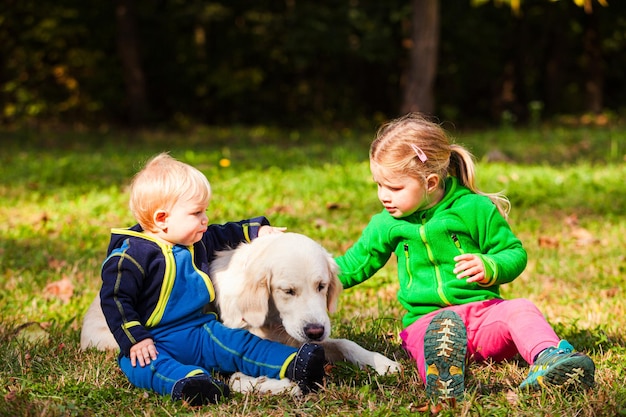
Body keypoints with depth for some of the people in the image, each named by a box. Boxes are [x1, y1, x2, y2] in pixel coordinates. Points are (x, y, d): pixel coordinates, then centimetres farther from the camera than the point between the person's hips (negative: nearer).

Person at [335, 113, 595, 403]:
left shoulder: (474, 209, 2)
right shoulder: (387, 224, 11)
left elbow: (515, 253, 7)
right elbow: (355, 264, 24)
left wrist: (490, 267, -15)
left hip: (483, 311, 1)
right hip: (426, 319, 0)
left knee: (520, 309, -30)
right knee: (438, 331, -37)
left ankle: (548, 359, -55)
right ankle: (441, 378, -69)